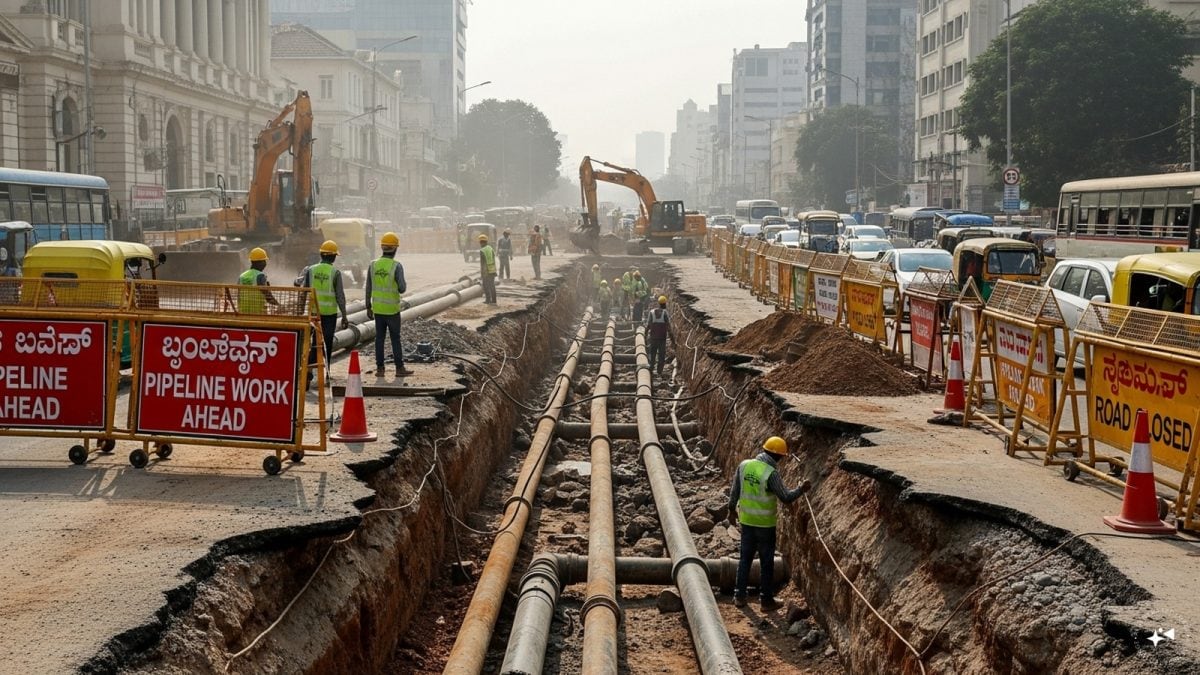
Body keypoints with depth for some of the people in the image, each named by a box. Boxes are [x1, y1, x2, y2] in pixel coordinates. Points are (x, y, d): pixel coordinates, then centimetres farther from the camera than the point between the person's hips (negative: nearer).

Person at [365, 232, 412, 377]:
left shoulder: (373, 265, -1)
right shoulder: (397, 266, -14)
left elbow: (368, 288, 3)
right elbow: (402, 289, -15)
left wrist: (368, 307, 11)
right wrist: (404, 285, 9)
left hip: (377, 309, 4)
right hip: (392, 309, -4)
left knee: (379, 338, 9)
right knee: (395, 338, 4)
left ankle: (380, 369, 9)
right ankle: (399, 368, 9)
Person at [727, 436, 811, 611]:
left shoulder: (744, 465, -4)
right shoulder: (771, 473, -21)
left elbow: (734, 491, 4)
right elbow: (786, 497, -16)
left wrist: (732, 510, 17)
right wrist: (801, 489, 0)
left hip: (746, 520, 5)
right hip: (765, 524, -5)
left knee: (745, 558, 16)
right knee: (766, 562, 7)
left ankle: (739, 596, 21)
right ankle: (766, 600, 14)